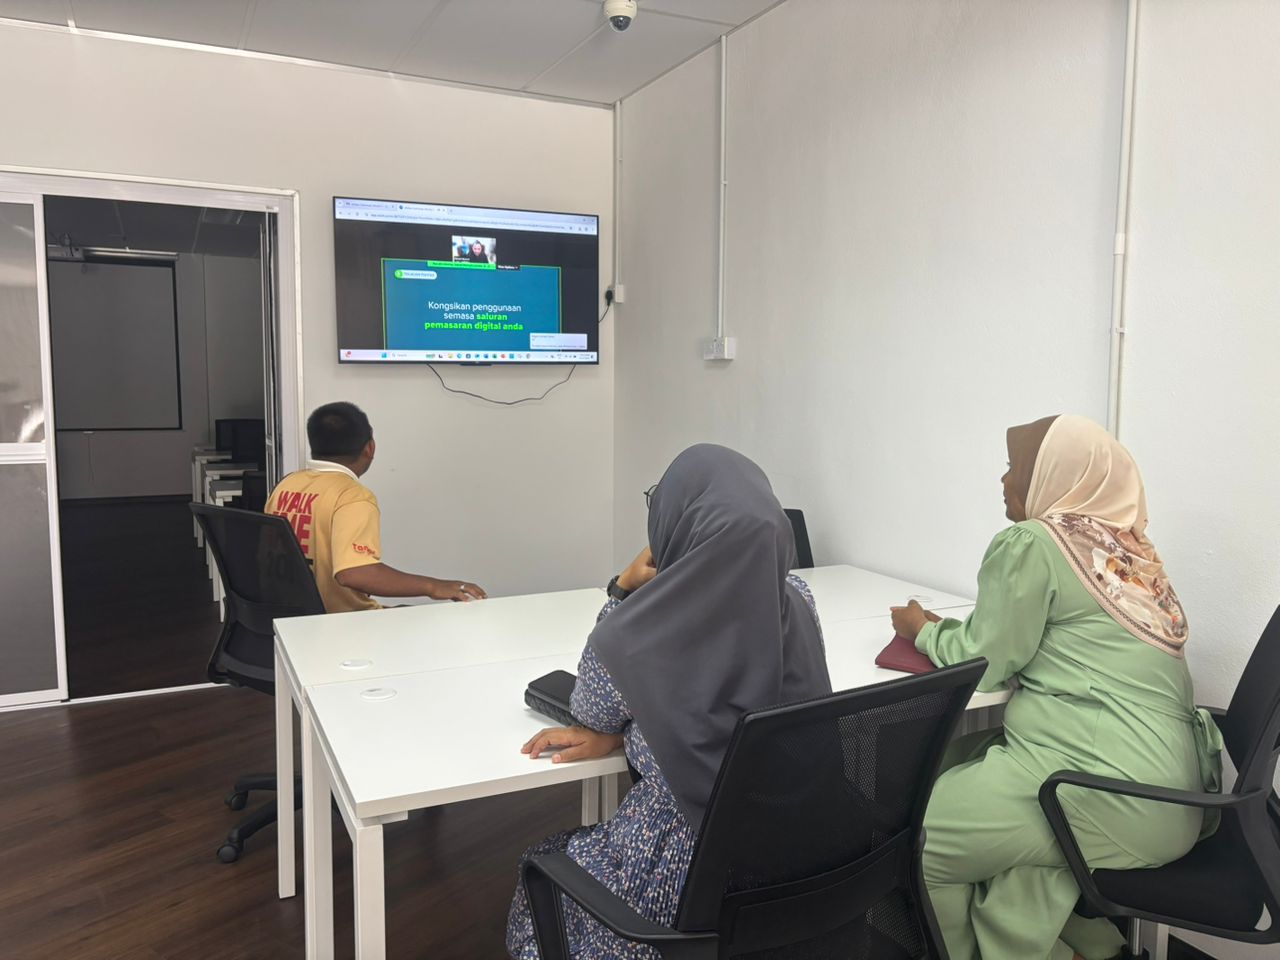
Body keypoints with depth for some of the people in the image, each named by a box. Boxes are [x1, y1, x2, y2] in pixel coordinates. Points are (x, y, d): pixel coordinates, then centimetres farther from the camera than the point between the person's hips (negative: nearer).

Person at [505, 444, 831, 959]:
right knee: (575, 849, 32)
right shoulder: (799, 602, -11)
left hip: (689, 871, -5)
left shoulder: (635, 636, -27)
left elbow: (591, 712, -2)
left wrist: (623, 593, -4)